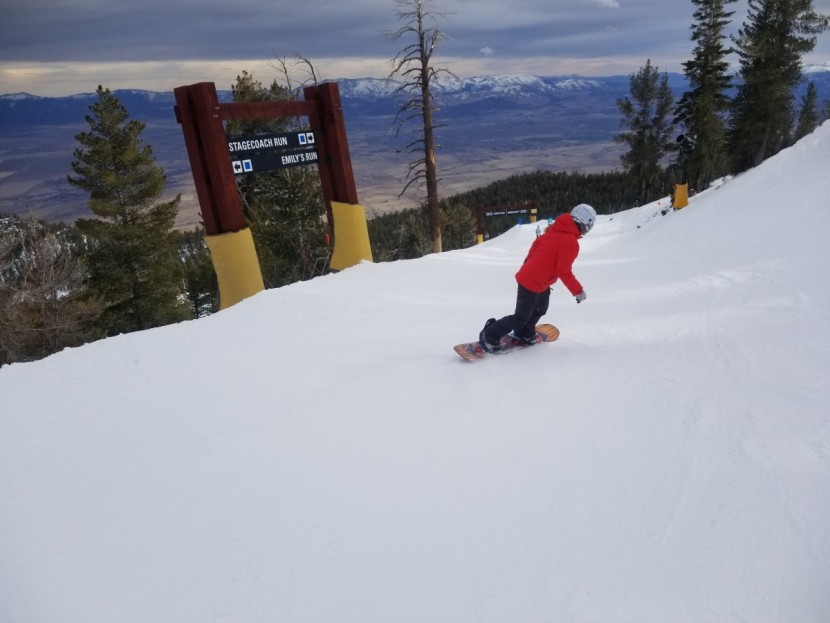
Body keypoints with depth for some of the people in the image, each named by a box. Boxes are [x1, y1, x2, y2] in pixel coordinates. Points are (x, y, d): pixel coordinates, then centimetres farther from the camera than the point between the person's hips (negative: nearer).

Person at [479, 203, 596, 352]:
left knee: (540, 309, 25)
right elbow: (564, 272, -22)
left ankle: (523, 334, 40)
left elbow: (537, 243, 14)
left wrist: (530, 265, 26)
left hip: (528, 276, 9)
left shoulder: (556, 229, 3)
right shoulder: (571, 243, -22)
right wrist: (578, 291, -12)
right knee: (521, 317, 3)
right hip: (533, 284, -9)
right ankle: (490, 335, 11)